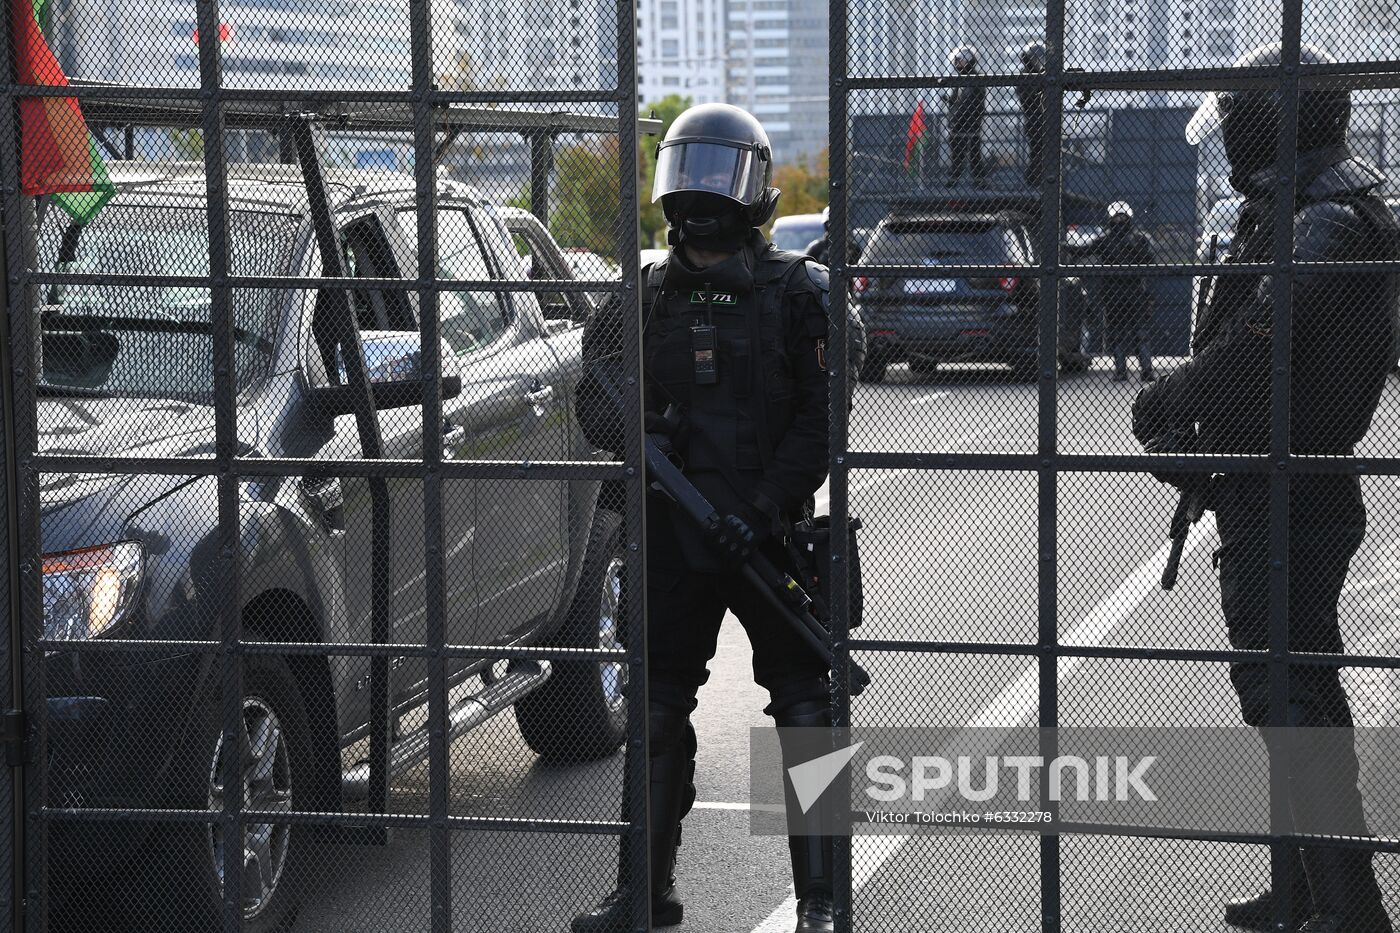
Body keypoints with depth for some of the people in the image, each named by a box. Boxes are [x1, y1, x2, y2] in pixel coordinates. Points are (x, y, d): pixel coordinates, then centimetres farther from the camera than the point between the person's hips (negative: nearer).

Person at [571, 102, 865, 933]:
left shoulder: (797, 293, -1)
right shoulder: (645, 297, 10)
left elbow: (822, 413, -6)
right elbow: (600, 403, 12)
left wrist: (771, 502, -17)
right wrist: (634, 425, -11)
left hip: (770, 532, -4)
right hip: (670, 536, 4)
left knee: (805, 708, 0)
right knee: (656, 708, 8)